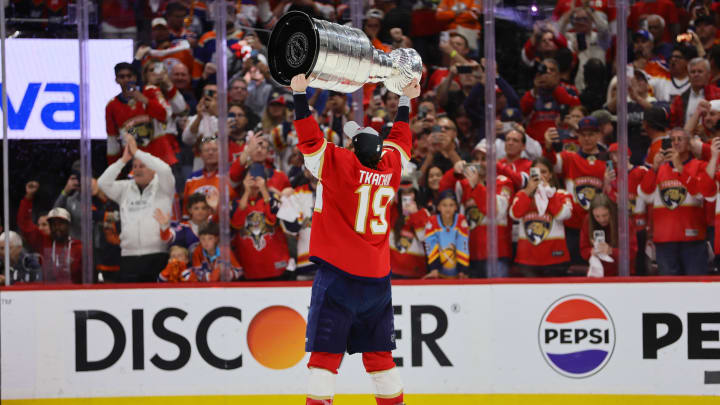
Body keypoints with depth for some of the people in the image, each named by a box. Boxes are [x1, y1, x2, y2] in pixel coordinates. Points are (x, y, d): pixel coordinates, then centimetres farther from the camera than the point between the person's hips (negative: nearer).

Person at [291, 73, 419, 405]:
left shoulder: (340, 164, -10)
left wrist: (299, 93, -10)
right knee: (377, 350, 14)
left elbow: (310, 140, -12)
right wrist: (406, 102, 36)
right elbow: (400, 140, 24)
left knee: (326, 349, -7)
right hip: (377, 276, 6)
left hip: (339, 272, -6)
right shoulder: (390, 166, 6)